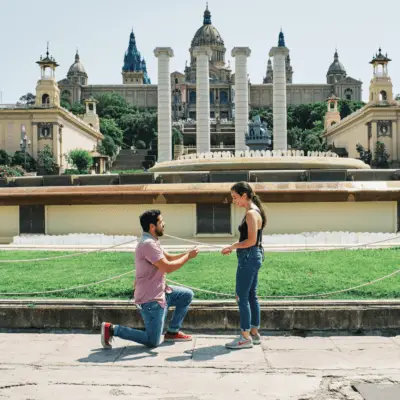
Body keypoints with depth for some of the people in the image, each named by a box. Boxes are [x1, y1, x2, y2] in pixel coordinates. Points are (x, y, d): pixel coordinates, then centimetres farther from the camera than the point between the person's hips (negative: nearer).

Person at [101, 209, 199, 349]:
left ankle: (172, 332, 20)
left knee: (187, 295, 15)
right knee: (152, 342, -5)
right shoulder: (148, 244, -24)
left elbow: (169, 258, 15)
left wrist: (188, 253, 0)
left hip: (159, 292, 10)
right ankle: (112, 329, 1)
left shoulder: (152, 242, 11)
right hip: (150, 299, -10)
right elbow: (168, 267, -26)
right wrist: (188, 256, -15)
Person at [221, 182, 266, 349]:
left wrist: (232, 247, -12)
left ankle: (245, 337, 2)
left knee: (242, 297, -4)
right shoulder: (253, 211, 14)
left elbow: (251, 241, -21)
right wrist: (234, 246, 9)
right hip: (253, 256, 10)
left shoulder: (251, 213, -16)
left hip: (249, 257, -10)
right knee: (251, 296, 15)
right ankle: (254, 333, 22)